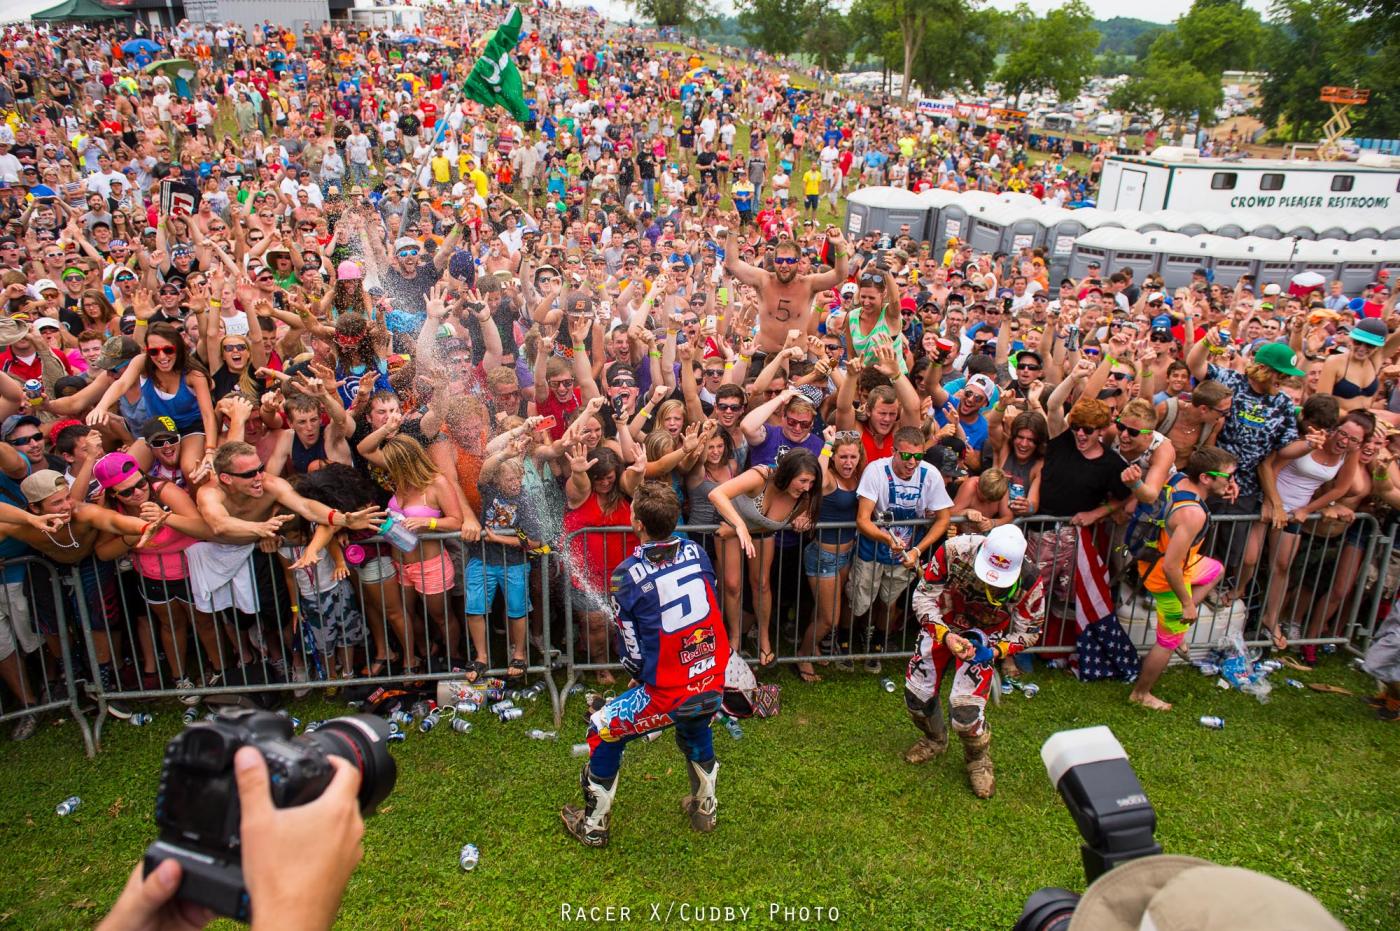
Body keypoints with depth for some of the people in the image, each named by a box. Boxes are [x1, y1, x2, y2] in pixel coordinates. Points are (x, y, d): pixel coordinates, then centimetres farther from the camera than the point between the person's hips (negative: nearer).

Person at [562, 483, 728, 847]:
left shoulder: (626, 575, -15)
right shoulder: (695, 552, -3)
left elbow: (632, 650, -5)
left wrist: (641, 677, 16)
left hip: (669, 693, -5)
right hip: (713, 683, 5)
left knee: (604, 731, 17)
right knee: (694, 728, 36)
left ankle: (593, 826, 28)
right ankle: (705, 807, 48)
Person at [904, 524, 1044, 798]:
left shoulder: (1029, 581, -27)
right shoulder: (954, 551, -32)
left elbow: (1028, 632, -11)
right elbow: (924, 595, -20)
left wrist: (994, 651, -28)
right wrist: (945, 635, -33)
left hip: (985, 636, -1)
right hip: (944, 625, 2)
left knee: (965, 705, -17)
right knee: (916, 694, 2)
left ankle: (979, 760, 17)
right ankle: (934, 740, 37)